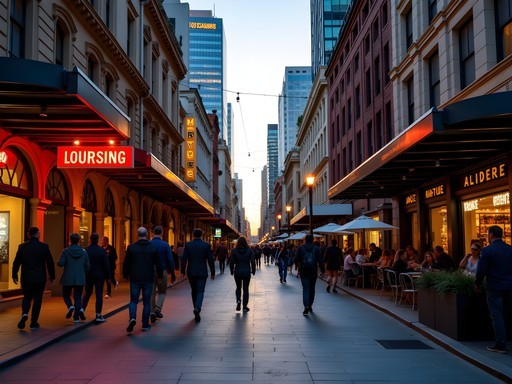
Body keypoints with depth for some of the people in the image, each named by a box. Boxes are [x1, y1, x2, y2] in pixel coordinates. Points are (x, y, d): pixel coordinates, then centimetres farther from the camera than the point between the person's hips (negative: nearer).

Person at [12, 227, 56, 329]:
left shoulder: (22, 246, -1)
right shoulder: (44, 246, -6)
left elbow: (16, 262, 2)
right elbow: (50, 262, -4)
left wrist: (14, 275, 14)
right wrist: (52, 276, 6)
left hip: (26, 278, 2)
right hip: (40, 278, -2)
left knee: (27, 297, 17)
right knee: (37, 299, 8)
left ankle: (24, 314, -10)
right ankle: (34, 322, 10)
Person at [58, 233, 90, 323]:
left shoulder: (66, 251, -7)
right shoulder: (84, 252, 0)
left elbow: (60, 263, -15)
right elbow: (88, 267, 2)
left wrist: (58, 261, 7)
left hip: (68, 278, -1)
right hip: (80, 279, 1)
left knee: (66, 295, 17)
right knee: (78, 297, 7)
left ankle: (70, 306, -12)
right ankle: (76, 317, 3)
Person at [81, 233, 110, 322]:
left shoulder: (85, 250, -2)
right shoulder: (102, 251, -8)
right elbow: (106, 265, -7)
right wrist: (108, 276, 0)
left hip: (88, 275, 3)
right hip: (99, 275, -2)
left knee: (87, 292, 20)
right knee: (99, 295, 3)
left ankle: (82, 309, 1)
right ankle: (98, 316, 2)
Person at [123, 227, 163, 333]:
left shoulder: (131, 247, -3)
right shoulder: (153, 247, -2)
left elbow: (126, 263, 1)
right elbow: (158, 263, 1)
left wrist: (126, 275, 15)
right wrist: (160, 276, 11)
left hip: (135, 279, 0)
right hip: (148, 279, 0)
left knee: (133, 300, 8)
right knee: (146, 302, 8)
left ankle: (132, 318, -16)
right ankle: (145, 324, 12)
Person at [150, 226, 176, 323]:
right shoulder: (165, 245, -6)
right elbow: (170, 260, -7)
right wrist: (172, 274, 0)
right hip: (162, 271, -1)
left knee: (151, 293, 11)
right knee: (162, 291, 15)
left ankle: (152, 312, 4)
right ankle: (158, 308, -4)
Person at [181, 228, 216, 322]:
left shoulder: (188, 245, -2)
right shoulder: (206, 245, -4)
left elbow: (184, 259, -4)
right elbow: (210, 260, -3)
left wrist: (182, 271, 4)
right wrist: (212, 272, 6)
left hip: (191, 273, 2)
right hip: (202, 273, -2)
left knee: (194, 291, 15)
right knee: (200, 291, -2)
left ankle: (197, 312, 22)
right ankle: (197, 308, -26)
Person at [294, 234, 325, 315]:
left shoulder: (301, 248, 0)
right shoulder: (316, 248, 1)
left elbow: (296, 259, 0)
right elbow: (320, 260, -6)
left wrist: (297, 266, 19)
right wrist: (322, 269, -1)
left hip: (303, 272, -1)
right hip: (313, 272, 1)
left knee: (305, 289, -3)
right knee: (312, 289, 14)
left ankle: (306, 306, -20)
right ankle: (310, 306, 23)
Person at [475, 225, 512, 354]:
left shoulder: (487, 250, -12)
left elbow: (481, 270, -12)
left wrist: (478, 284, 3)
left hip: (494, 287, -5)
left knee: (497, 316, 1)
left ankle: (501, 345, 3)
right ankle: (501, 343, 20)